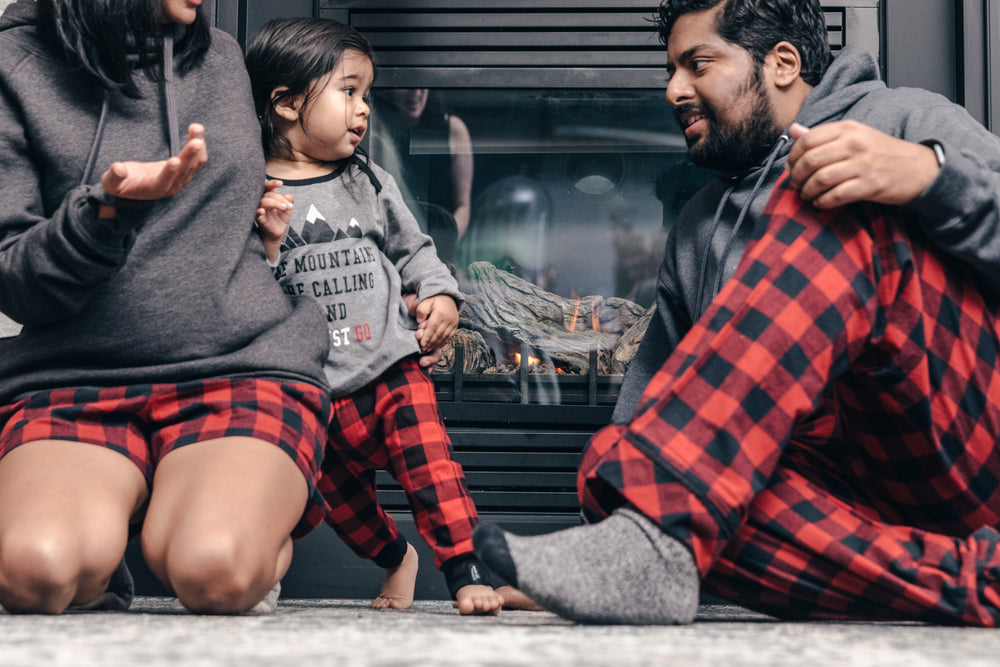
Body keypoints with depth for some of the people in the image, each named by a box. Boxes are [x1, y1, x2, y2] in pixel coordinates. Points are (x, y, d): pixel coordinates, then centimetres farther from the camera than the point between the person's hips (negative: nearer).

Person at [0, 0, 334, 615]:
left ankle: (267, 538, 6)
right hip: (71, 379, -1)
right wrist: (107, 207, -20)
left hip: (247, 364, 2)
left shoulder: (223, 58, 16)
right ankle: (100, 566, 3)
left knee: (214, 573, -29)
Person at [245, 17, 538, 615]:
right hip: (315, 391, -1)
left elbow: (413, 248, 16)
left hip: (393, 364, 1)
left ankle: (467, 572, -13)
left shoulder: (369, 183, 8)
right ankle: (397, 557, 37)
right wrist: (270, 243, -22)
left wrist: (440, 294, -1)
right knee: (340, 495, 11)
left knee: (431, 462, -17)